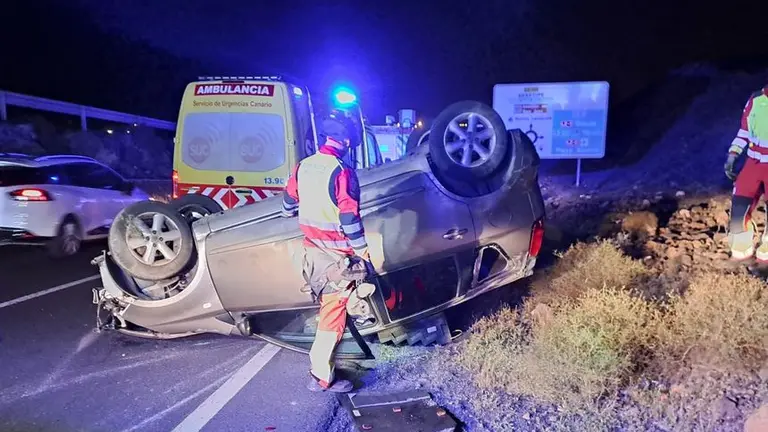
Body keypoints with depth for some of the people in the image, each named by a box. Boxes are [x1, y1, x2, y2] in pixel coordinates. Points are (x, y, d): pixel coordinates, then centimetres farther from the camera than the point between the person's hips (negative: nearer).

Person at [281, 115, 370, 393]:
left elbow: (289, 202, 16)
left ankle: (320, 361, 42)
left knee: (327, 305, 28)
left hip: (311, 248, 8)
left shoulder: (303, 167, 3)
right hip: (336, 254, -8)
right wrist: (362, 250, -10)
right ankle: (321, 378, 8)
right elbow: (349, 218, -21)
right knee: (333, 313, 1)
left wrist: (291, 213, 40)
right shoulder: (342, 172, -20)